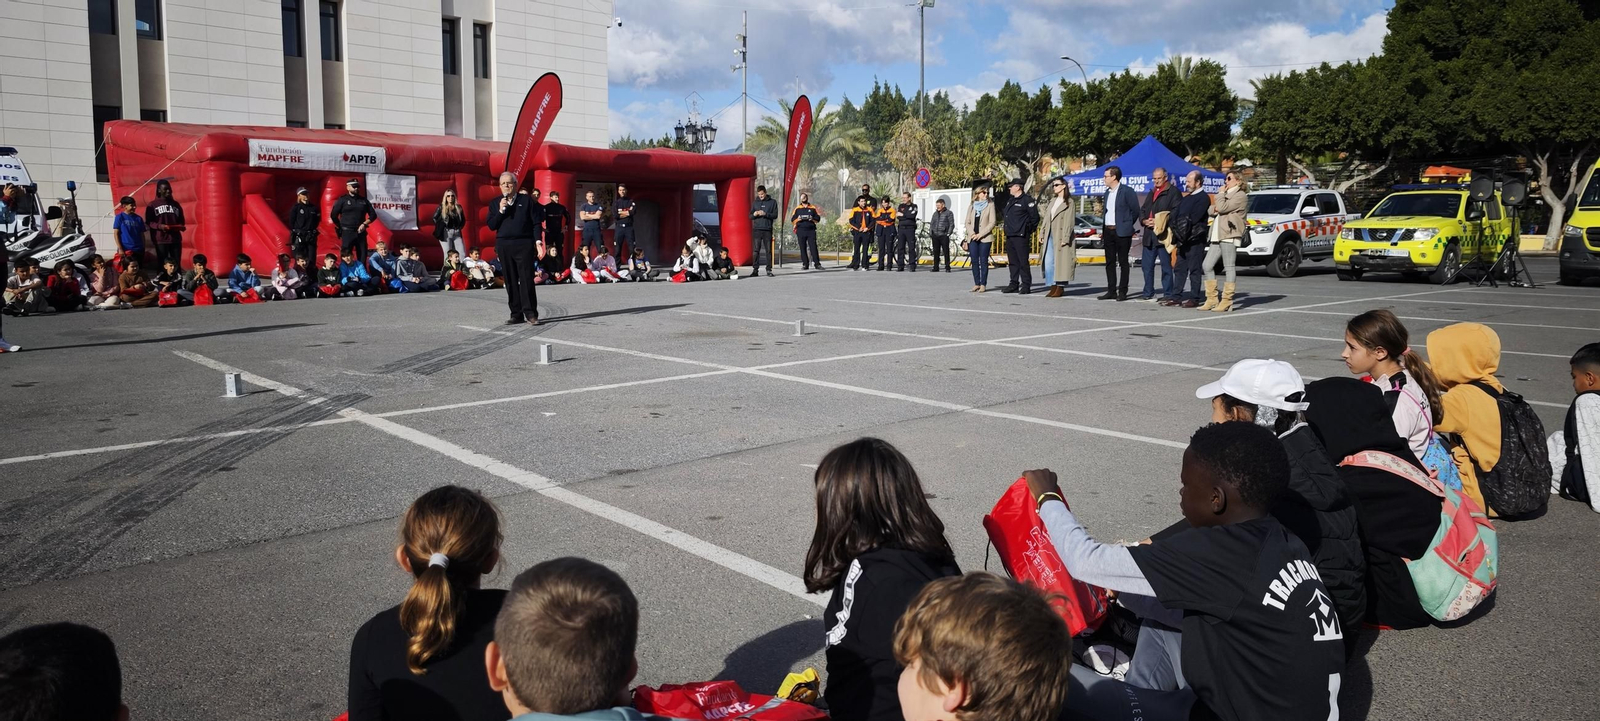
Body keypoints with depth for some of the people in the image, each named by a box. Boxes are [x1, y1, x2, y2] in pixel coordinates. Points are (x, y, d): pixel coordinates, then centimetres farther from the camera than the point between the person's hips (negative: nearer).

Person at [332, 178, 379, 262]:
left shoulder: (364, 200, 11)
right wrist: (341, 227, 3)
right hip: (347, 232, -3)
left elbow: (373, 215, 11)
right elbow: (333, 215, 0)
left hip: (361, 232, 3)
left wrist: (364, 224, -4)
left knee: (362, 256, 3)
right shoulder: (342, 200, 1)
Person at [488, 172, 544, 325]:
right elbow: (491, 226, 4)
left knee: (526, 279, -7)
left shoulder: (527, 200, 4)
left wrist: (538, 241, -8)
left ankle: (530, 314, -4)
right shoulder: (495, 203, 12)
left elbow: (537, 222, 2)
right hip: (504, 246, 3)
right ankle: (516, 314, 9)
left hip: (524, 244, -3)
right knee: (510, 281, 4)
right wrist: (501, 210, -8)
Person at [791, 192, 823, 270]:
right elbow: (792, 219, 10)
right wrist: (798, 219, -10)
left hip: (811, 230, -1)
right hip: (801, 231, 1)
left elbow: (818, 218, 9)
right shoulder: (797, 208, 13)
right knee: (803, 248, -1)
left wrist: (812, 219, -11)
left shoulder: (813, 208, 12)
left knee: (813, 247, -8)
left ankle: (817, 263, -8)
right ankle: (805, 264, 1)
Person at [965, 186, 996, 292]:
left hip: (984, 238, -3)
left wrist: (980, 234, -12)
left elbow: (992, 223, -5)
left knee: (983, 261, -4)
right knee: (974, 261, 3)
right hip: (972, 238, 3)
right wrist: (972, 233, -6)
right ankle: (976, 284, 9)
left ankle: (983, 285, -2)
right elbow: (967, 222, 12)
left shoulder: (990, 205, 3)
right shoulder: (972, 206, 14)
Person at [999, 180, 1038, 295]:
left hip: (1020, 237, -9)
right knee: (1012, 262, 11)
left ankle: (1026, 285, -5)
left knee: (1023, 262, -8)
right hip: (1009, 236, 9)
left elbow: (1035, 217, -8)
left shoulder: (1027, 200, -7)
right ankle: (1014, 284, 16)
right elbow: (1004, 215, 31)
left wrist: (1029, 230, -2)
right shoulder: (1010, 201, 18)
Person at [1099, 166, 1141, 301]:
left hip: (1121, 232, -7)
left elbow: (1136, 210, -6)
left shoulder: (1127, 191, -8)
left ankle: (1122, 292, 1)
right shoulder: (1107, 192, 15)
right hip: (1108, 232, 7)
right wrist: (1103, 230, 12)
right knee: (1110, 262, 7)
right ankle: (1111, 291, 12)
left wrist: (1126, 225, -1)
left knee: (1123, 262, -1)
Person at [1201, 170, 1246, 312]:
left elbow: (1222, 208, -15)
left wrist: (1220, 193, -1)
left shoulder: (1240, 196, -4)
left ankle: (1227, 301, -6)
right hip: (1217, 236, 10)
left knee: (1228, 268, -7)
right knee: (1207, 265, 5)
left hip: (1229, 236, -9)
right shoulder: (1227, 194, 26)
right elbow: (1211, 209, 21)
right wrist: (1215, 208, -2)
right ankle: (1212, 299, 10)